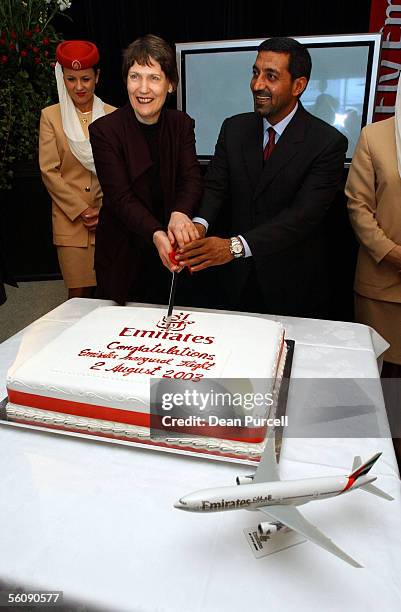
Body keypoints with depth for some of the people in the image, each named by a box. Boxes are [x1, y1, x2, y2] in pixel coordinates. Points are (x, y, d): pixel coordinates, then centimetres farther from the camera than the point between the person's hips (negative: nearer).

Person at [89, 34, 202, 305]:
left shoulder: (181, 124, 1)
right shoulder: (104, 130, -11)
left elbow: (192, 178, -10)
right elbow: (120, 197, -18)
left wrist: (180, 214, -33)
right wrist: (155, 235, -36)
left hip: (172, 253, 3)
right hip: (123, 254, -2)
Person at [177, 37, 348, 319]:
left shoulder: (328, 142, -13)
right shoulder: (233, 129, 3)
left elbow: (304, 214, -23)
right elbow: (215, 187, -3)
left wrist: (235, 245, -35)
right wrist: (199, 224, -28)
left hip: (293, 285, -3)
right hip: (237, 280, 4)